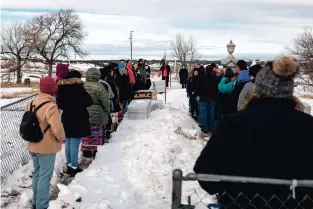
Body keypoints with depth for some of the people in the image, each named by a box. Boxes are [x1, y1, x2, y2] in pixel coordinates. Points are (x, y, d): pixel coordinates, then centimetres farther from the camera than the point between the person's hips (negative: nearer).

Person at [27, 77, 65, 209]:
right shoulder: (50, 106, -23)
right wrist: (61, 138, -9)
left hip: (33, 146, 8)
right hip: (47, 147, -8)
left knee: (37, 173, 22)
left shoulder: (32, 103, 2)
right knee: (45, 177, 3)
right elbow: (58, 129, -29)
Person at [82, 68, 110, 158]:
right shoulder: (99, 87, -15)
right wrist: (107, 111, 5)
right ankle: (94, 150, 7)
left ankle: (86, 150, 23)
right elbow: (105, 101, -11)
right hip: (97, 116, -5)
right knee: (96, 135, 4)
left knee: (86, 134, 14)